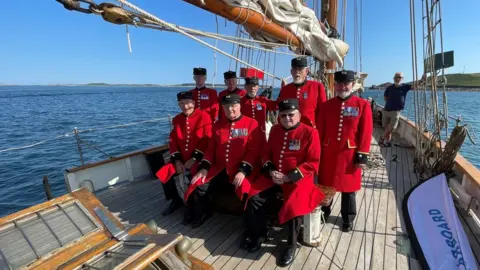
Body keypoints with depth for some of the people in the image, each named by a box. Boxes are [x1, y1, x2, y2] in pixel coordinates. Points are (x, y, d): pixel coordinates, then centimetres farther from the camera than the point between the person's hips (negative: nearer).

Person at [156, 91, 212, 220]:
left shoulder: (204, 116, -8)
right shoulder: (176, 119, 10)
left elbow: (207, 140, -13)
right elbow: (173, 141, 6)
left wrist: (194, 158, -17)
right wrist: (177, 160, -7)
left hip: (198, 158, -5)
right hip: (181, 158, 6)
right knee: (163, 174, -7)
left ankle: (192, 206, -1)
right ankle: (176, 200, 16)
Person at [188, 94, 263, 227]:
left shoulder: (251, 124, -2)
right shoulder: (217, 125, 13)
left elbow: (254, 151, -9)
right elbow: (211, 148, 13)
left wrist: (243, 171, -20)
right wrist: (204, 167, -1)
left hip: (241, 170, -4)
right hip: (218, 169, 5)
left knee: (245, 191, -30)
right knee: (198, 185, -11)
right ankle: (203, 213, 19)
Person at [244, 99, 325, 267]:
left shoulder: (310, 132, -8)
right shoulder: (275, 130, 8)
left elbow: (312, 163, -11)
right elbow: (266, 153, 14)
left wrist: (289, 177, -17)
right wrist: (270, 171, -6)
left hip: (298, 178, -4)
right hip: (274, 176, 5)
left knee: (295, 206, -27)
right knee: (254, 198, -12)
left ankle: (291, 245, 1)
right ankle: (258, 234, 13)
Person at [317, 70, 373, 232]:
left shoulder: (363, 105, -3)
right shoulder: (327, 105, 3)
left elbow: (366, 133, -5)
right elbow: (320, 131, 4)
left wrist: (362, 155, -8)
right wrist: (318, 152, 2)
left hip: (350, 154, -2)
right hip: (329, 153, 2)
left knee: (349, 188, 12)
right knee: (325, 184, 14)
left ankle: (348, 219, 31)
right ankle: (324, 212, 36)